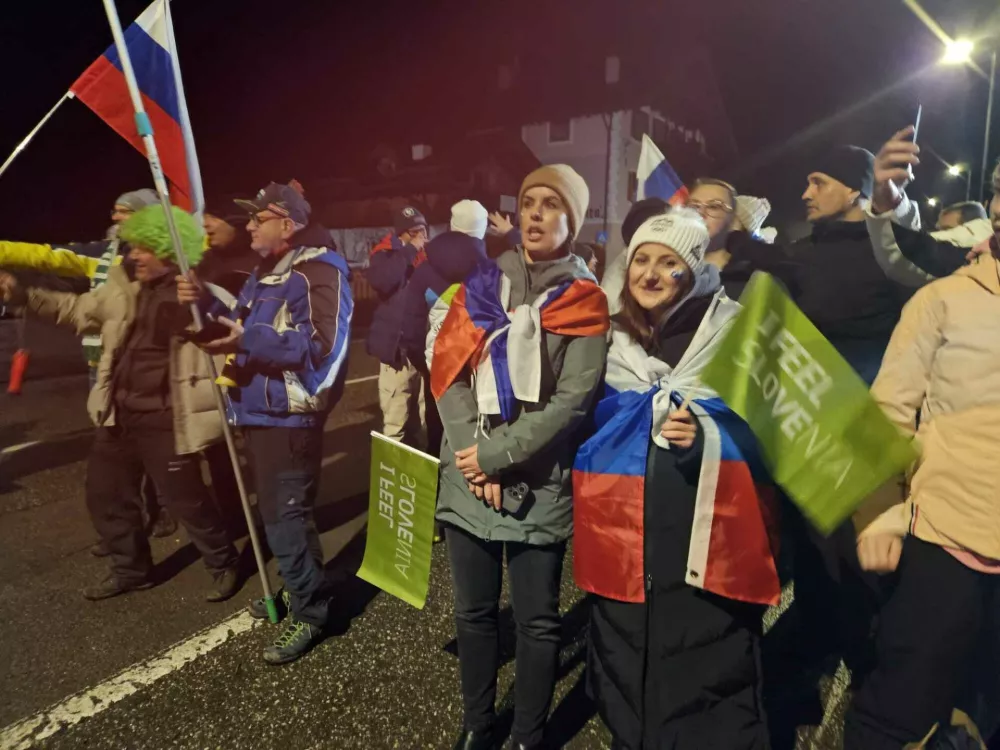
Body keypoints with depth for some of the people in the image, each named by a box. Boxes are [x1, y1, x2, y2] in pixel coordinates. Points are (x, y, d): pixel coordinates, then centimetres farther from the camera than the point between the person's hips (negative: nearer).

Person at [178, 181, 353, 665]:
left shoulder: (319, 272, -15)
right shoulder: (265, 273, 17)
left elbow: (321, 345, -26)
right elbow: (240, 329, 22)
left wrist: (247, 341, -30)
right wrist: (206, 303, 5)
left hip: (289, 417, -10)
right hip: (260, 412, 10)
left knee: (284, 516, -5)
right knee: (277, 511, 19)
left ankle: (309, 614, 10)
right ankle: (298, 589, 37)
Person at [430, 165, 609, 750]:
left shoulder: (585, 300, -1)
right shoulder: (481, 286, 8)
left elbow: (572, 399, -11)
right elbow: (448, 373, 0)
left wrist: (496, 454, -15)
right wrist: (474, 461, -11)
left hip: (540, 485, -3)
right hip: (468, 477, 3)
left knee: (538, 621, 10)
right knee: (474, 611, 16)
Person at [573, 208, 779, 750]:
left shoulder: (737, 333, -1)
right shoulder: (610, 338, 10)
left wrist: (706, 436, -19)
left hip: (711, 539, -3)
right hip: (622, 537, 4)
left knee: (710, 676, 2)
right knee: (626, 675, 17)